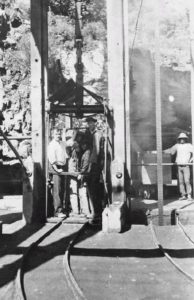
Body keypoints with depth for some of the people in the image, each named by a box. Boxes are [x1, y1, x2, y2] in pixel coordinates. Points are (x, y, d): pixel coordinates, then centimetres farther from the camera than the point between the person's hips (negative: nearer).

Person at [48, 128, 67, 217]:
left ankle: (62, 208, 21)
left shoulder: (63, 143, 15)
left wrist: (66, 166, 14)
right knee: (57, 190, -7)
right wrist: (56, 169, -20)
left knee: (63, 189, 11)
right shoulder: (51, 144, -8)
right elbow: (52, 159, -15)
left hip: (63, 167, 7)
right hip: (55, 167, -7)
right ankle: (58, 211, -5)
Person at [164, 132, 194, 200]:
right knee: (181, 181, 4)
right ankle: (183, 195, 9)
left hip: (186, 166, -4)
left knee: (187, 181, -11)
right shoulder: (177, 145, 10)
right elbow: (170, 150, 19)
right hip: (179, 166, 4)